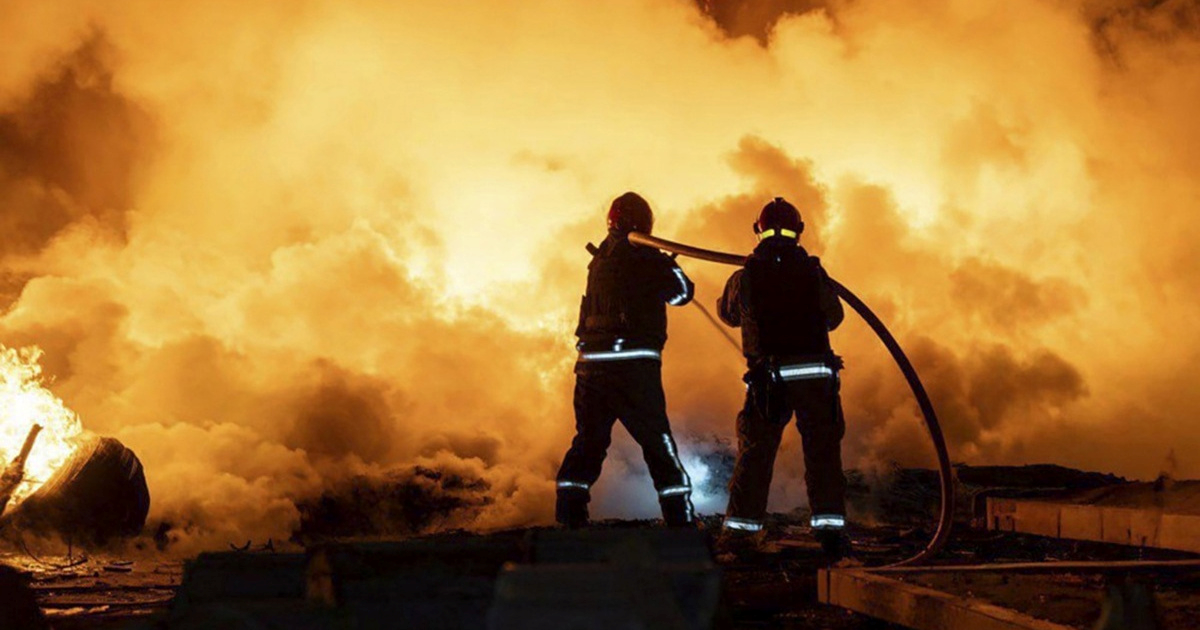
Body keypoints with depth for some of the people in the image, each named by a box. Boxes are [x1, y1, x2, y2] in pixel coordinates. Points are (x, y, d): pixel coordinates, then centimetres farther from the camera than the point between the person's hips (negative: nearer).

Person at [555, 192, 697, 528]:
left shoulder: (599, 259, 13)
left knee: (588, 439, 13)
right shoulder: (643, 256, -5)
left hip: (591, 362, 6)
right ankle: (680, 517, 7)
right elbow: (682, 292, 5)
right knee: (657, 441, 3)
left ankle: (569, 514, 11)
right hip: (633, 362, -5)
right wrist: (672, 267, 22)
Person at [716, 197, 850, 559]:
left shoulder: (744, 277, 0)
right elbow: (833, 317, 13)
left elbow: (727, 313, 18)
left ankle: (739, 528, 12)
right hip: (815, 373, -1)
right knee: (823, 450, 6)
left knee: (755, 453, 10)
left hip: (768, 378, 1)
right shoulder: (813, 272, 0)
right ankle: (829, 525, 0)